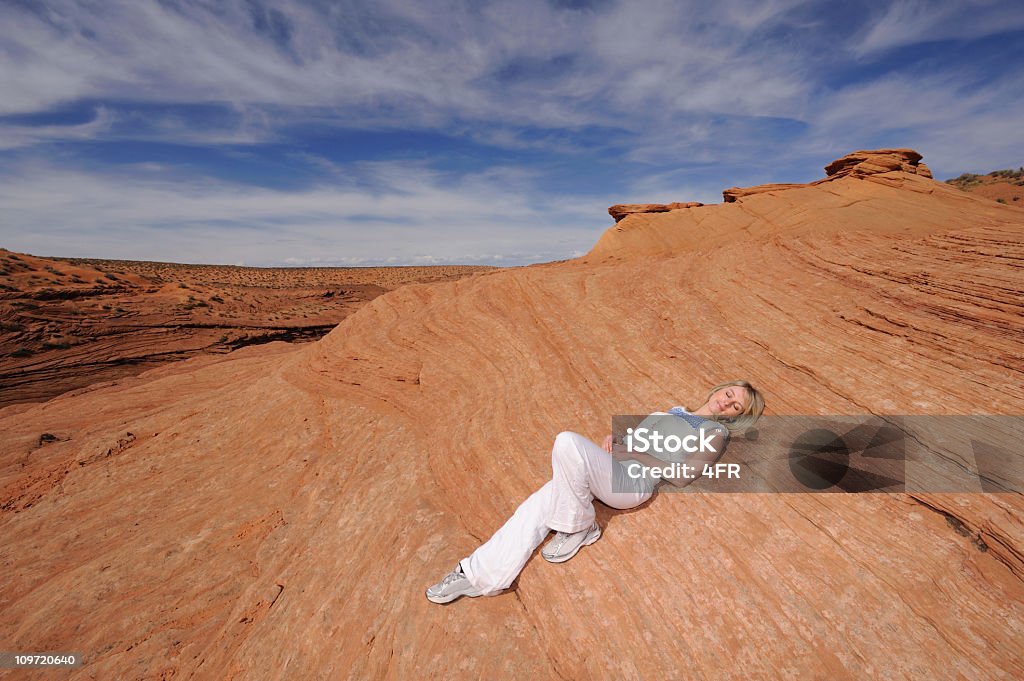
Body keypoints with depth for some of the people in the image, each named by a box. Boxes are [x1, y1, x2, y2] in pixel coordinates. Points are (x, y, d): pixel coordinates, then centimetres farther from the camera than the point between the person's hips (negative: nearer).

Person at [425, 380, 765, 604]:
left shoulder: (716, 433, 11)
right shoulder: (671, 411, 31)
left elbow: (681, 477, -2)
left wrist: (635, 452, -6)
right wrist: (613, 437, 8)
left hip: (634, 482, -7)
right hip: (607, 469, 7)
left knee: (567, 441, -33)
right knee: (536, 508, -12)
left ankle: (580, 526, -12)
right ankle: (480, 575, -6)